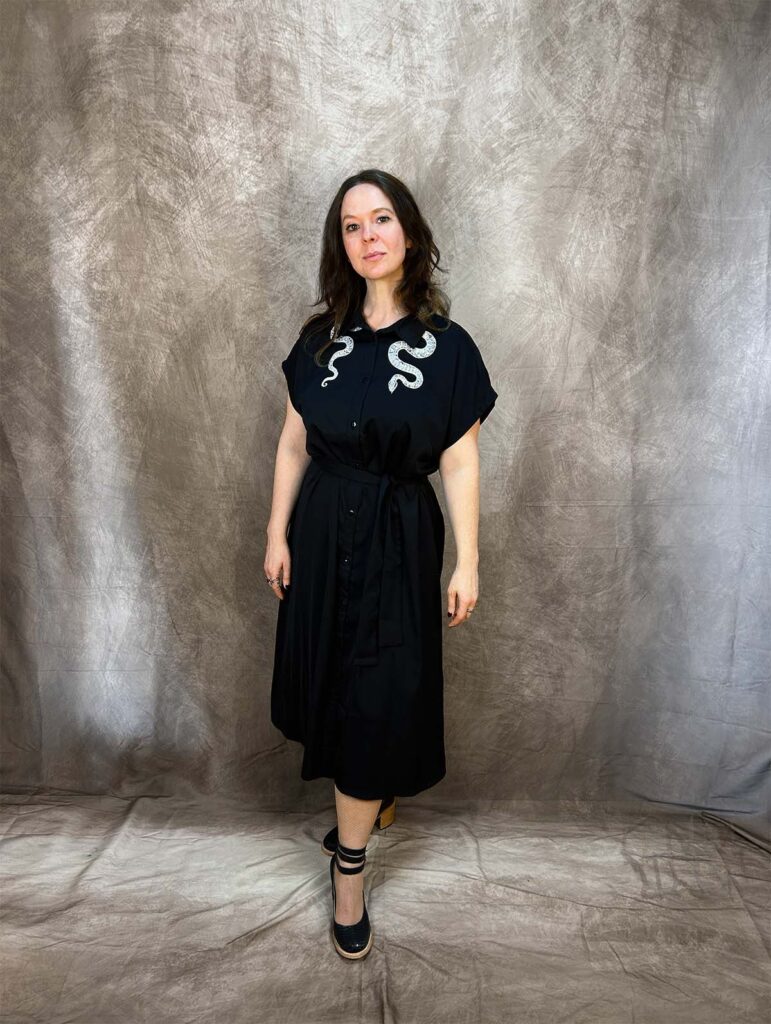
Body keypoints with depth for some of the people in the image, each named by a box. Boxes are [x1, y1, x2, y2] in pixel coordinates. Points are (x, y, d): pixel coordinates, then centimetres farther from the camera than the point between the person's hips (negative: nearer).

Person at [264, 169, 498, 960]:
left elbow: (459, 464, -6)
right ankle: (377, 797, 44)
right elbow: (294, 445, 6)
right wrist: (277, 535, 4)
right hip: (322, 529, 4)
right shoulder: (320, 338, 3)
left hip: (399, 537, -3)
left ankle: (348, 862, 22)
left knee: (375, 696, 2)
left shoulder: (447, 346, -6)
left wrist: (467, 562, -6)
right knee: (330, 680, 14)